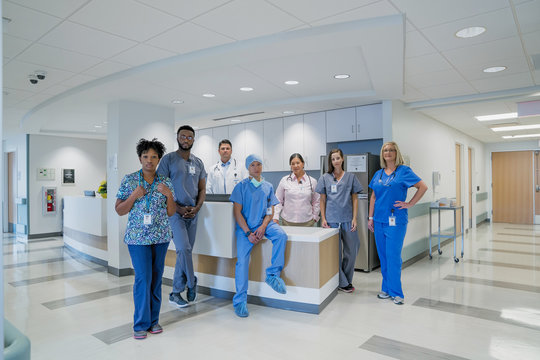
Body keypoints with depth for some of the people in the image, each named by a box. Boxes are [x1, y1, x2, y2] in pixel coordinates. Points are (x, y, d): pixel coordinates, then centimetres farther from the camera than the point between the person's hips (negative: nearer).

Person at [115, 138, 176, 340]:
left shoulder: (165, 182, 4)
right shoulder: (129, 180, -2)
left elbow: (171, 213, 5)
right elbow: (119, 211, -1)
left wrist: (169, 194, -12)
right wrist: (134, 195, -16)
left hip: (161, 236, 3)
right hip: (138, 236, -3)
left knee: (156, 278, 8)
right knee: (143, 278, -6)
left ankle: (154, 320, 23)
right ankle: (141, 324, 10)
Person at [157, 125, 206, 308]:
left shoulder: (198, 162, 12)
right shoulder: (168, 159, -2)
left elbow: (202, 189, 13)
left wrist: (196, 208, -4)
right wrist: (179, 208, -13)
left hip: (192, 213, 5)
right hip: (174, 212, -5)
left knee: (184, 252, 8)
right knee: (184, 249, -15)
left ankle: (176, 293, 19)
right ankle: (191, 284, 7)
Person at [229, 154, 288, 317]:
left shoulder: (268, 186, 10)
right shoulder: (241, 186, 1)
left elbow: (270, 210, 9)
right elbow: (237, 212, -4)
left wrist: (263, 226, -11)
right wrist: (248, 233, -12)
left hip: (264, 224, 3)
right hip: (245, 226, -2)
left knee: (281, 235, -26)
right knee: (242, 260, -13)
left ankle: (273, 274, -14)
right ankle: (240, 301, 0)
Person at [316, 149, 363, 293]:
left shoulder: (351, 177, 7)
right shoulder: (325, 178, 6)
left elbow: (355, 199, 6)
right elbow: (322, 200, 7)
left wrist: (354, 218, -2)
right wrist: (323, 219, -1)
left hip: (348, 220, 1)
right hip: (332, 220, -1)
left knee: (351, 251, 6)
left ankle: (347, 279, 25)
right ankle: (342, 283, 18)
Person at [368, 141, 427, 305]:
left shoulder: (403, 171, -4)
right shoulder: (378, 174, 12)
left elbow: (423, 187, -8)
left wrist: (409, 204, -10)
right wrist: (371, 217, 11)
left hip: (396, 220, -5)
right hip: (379, 220, 5)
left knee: (393, 256, -4)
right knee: (383, 255, 11)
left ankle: (396, 292, 10)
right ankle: (386, 289, 24)